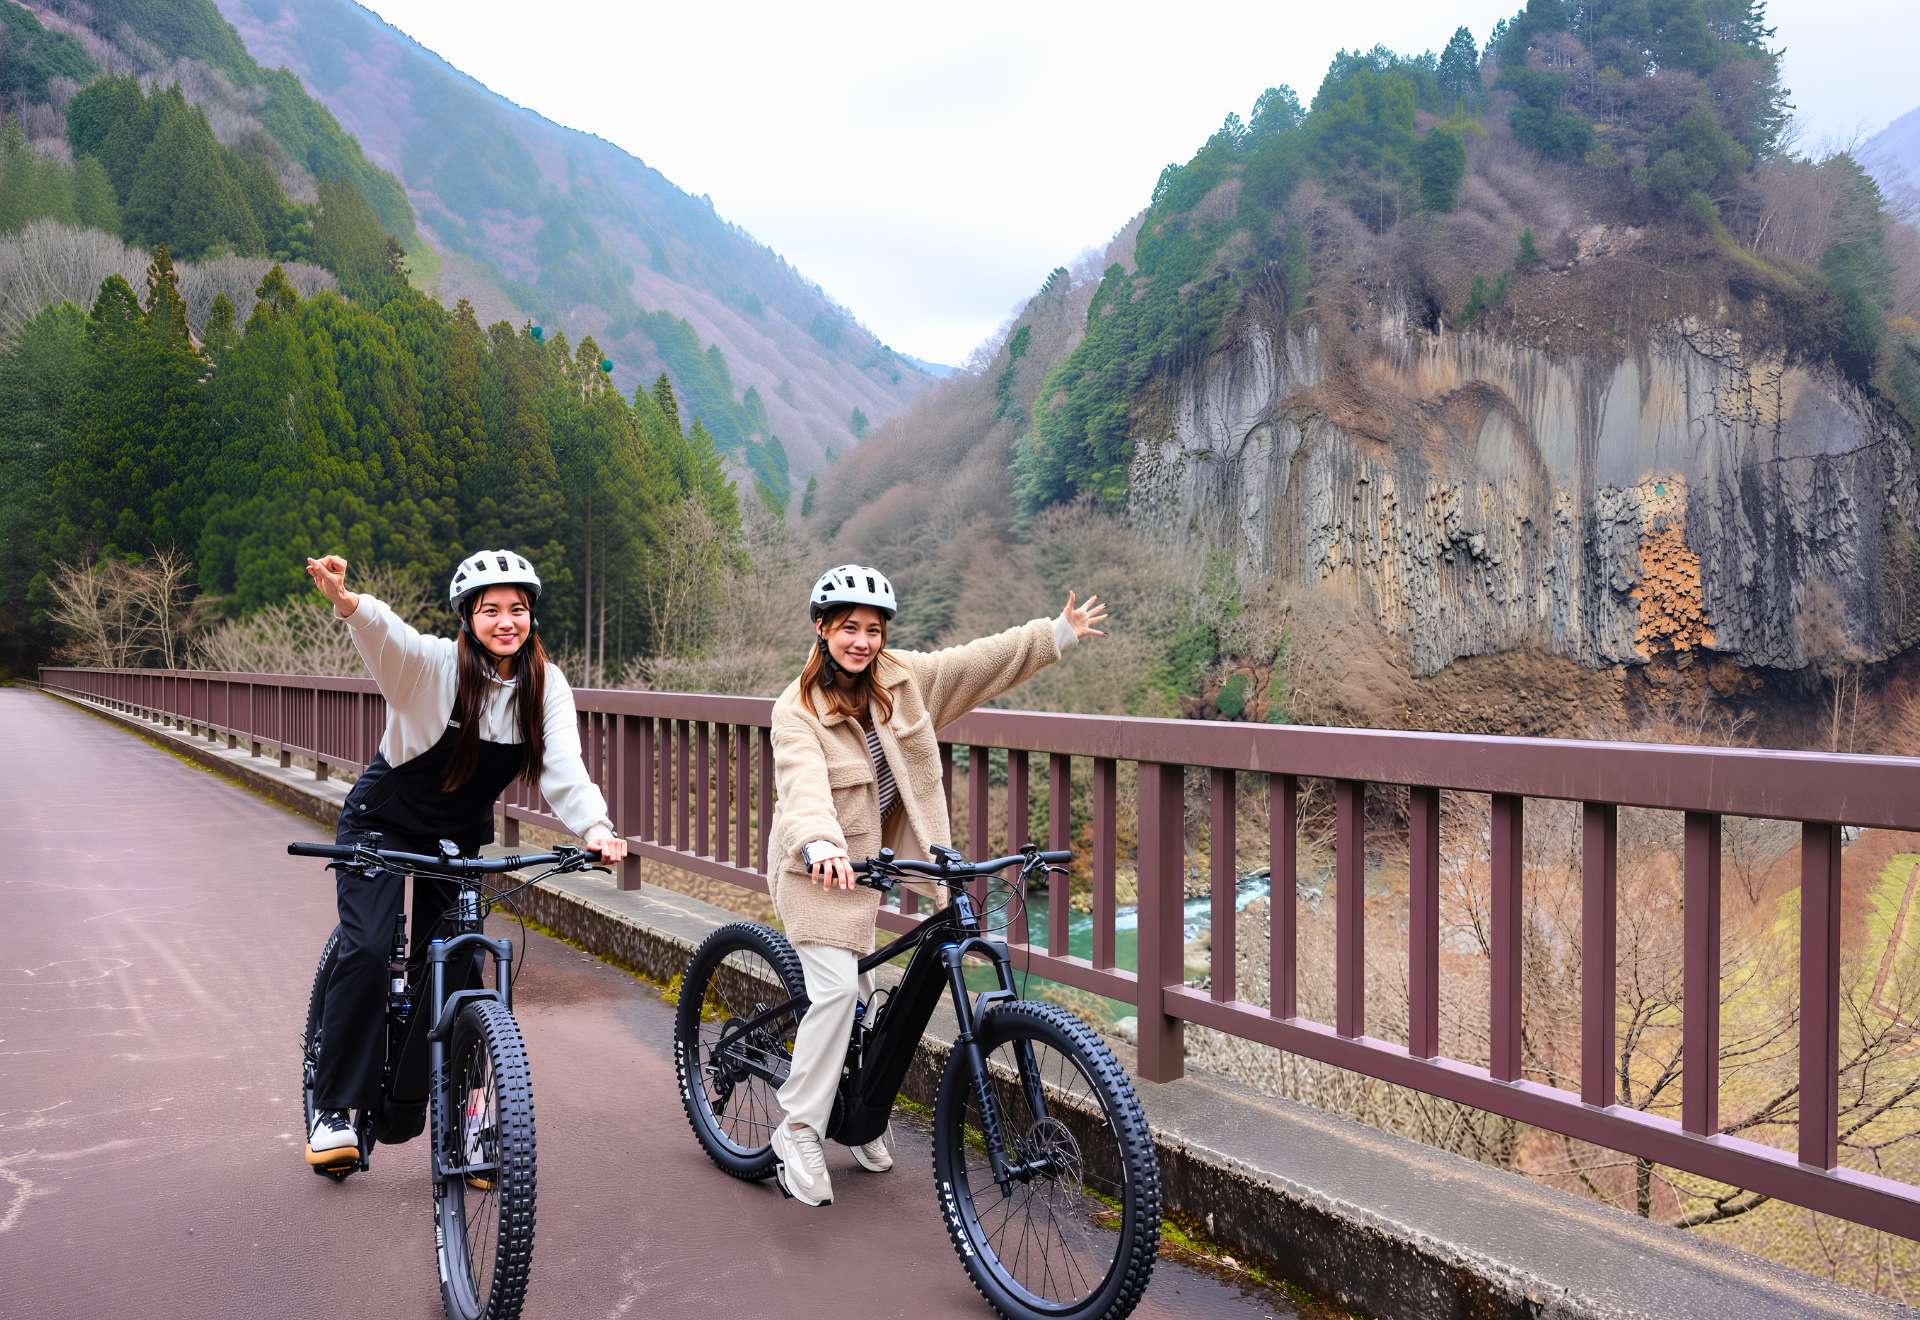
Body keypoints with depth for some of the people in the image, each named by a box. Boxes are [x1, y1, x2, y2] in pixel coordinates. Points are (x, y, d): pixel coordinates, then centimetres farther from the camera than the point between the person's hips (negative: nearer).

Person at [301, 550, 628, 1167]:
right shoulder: (434, 664, -24)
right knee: (367, 952, -19)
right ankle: (333, 1109, -3)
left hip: (460, 838, 3)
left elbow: (564, 767, -24)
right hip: (381, 824, -3)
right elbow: (386, 633, -45)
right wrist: (346, 600, -68)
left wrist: (595, 827, -43)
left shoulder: (546, 685, -13)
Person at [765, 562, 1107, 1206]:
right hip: (817, 867, -5)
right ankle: (797, 1132, -1)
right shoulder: (798, 708, -19)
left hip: (865, 861, 6)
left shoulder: (903, 677, -4)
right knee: (835, 990, -16)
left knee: (859, 992, 13)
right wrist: (822, 845, -54)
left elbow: (980, 660, 4)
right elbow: (803, 783, -36)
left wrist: (1059, 632, 4)